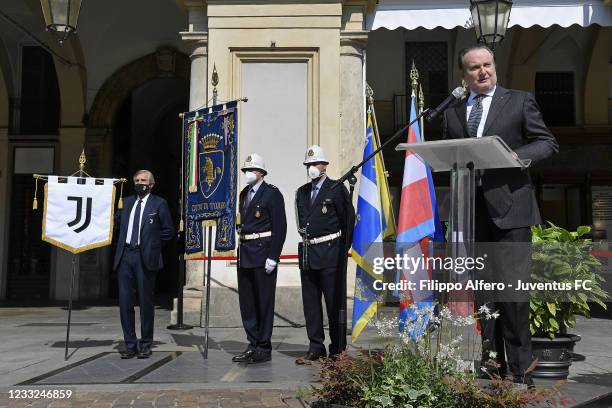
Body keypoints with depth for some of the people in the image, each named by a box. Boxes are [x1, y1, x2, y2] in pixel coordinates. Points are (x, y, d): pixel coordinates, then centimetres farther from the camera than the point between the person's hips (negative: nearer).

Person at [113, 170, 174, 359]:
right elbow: (119, 222, 25)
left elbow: (168, 231, 4)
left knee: (145, 302, 1)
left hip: (145, 257, -4)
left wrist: (151, 241, 1)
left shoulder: (159, 203, 3)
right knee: (125, 301, 4)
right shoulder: (127, 202, 16)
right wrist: (123, 239, 10)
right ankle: (130, 344, 13)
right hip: (125, 255, 4)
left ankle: (145, 345, 10)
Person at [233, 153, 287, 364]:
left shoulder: (272, 194, -6)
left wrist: (273, 257, -17)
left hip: (263, 254, -8)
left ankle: (264, 349, 8)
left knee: (264, 301, -1)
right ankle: (253, 345, 21)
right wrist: (241, 250, 12)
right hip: (245, 255, 8)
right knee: (247, 301, 10)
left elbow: (280, 227, -12)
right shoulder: (244, 193, 17)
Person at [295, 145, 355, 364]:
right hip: (307, 253, 6)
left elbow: (349, 220, -4)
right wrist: (306, 237, 11)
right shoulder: (302, 192, 16)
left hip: (330, 254, -6)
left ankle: (337, 351, 9)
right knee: (310, 302, 8)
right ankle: (316, 348, 16)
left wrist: (342, 252, -6)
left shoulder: (337, 189, -2)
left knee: (334, 302, 0)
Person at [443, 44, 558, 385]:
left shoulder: (520, 101, 8)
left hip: (509, 206, -3)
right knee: (480, 290, 8)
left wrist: (513, 156, -13)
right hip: (469, 209, 4)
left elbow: (548, 143, 4)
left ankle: (519, 368, 5)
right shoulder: (453, 110, 18)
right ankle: (490, 362, 19)